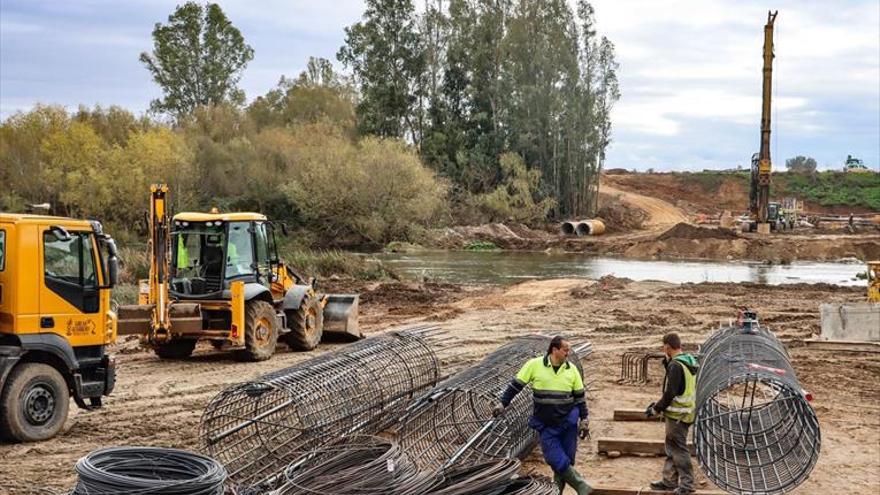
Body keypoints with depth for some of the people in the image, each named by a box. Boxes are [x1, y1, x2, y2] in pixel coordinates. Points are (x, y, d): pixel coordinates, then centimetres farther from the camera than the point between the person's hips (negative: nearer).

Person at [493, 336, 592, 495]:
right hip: (546, 425, -1)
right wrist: (503, 404, -3)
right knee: (556, 459, -8)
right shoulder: (535, 365, -8)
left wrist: (584, 420, 5)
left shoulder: (572, 369, -1)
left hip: (568, 421, 2)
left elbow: (579, 396, 7)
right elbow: (516, 385, -1)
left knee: (566, 460, 5)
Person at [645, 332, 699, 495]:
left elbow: (670, 393, -21)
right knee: (671, 448, 17)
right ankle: (669, 481, 24)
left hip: (677, 415, -10)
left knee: (679, 449, -3)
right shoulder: (690, 362, 11)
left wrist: (656, 409, -11)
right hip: (686, 412, 10)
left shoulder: (676, 366, -19)